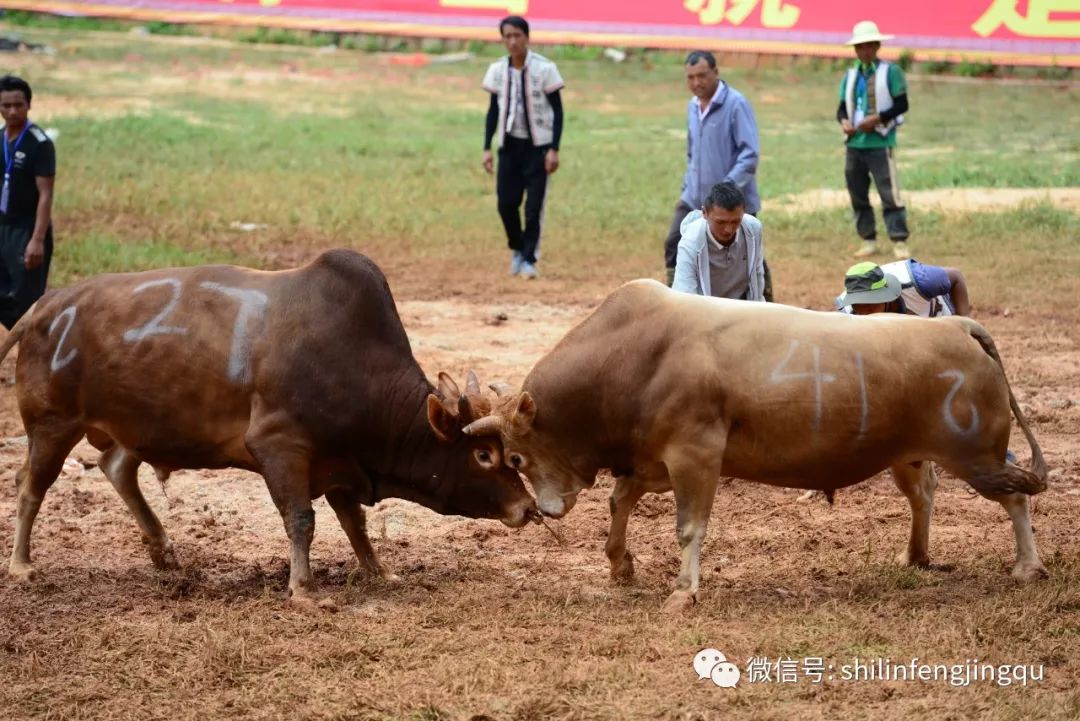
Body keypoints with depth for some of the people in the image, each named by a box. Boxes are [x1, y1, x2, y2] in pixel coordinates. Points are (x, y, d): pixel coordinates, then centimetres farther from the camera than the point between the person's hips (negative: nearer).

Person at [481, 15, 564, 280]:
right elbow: (493, 111, 10)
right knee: (506, 203, 2)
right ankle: (517, 249, 26)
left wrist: (554, 149, -13)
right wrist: (487, 148, 4)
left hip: (538, 146, -3)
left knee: (534, 206, -5)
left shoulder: (544, 68, -11)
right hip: (509, 145, 3)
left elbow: (557, 110, -7)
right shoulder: (497, 70, 1)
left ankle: (529, 259, 7)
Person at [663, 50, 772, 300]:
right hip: (696, 199, 6)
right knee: (674, 244, -3)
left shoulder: (736, 104, -14)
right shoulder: (693, 107, 9)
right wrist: (686, 189, 16)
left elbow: (749, 154, -19)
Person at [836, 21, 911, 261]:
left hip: (880, 142, -6)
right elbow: (842, 107, 14)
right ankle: (868, 240, 18)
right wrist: (844, 121, -9)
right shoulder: (850, 76, 13)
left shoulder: (890, 72, -3)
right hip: (854, 143, 6)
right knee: (857, 194, 9)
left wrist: (877, 118, -17)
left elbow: (901, 104, -6)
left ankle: (899, 241, -9)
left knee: (890, 194, -10)